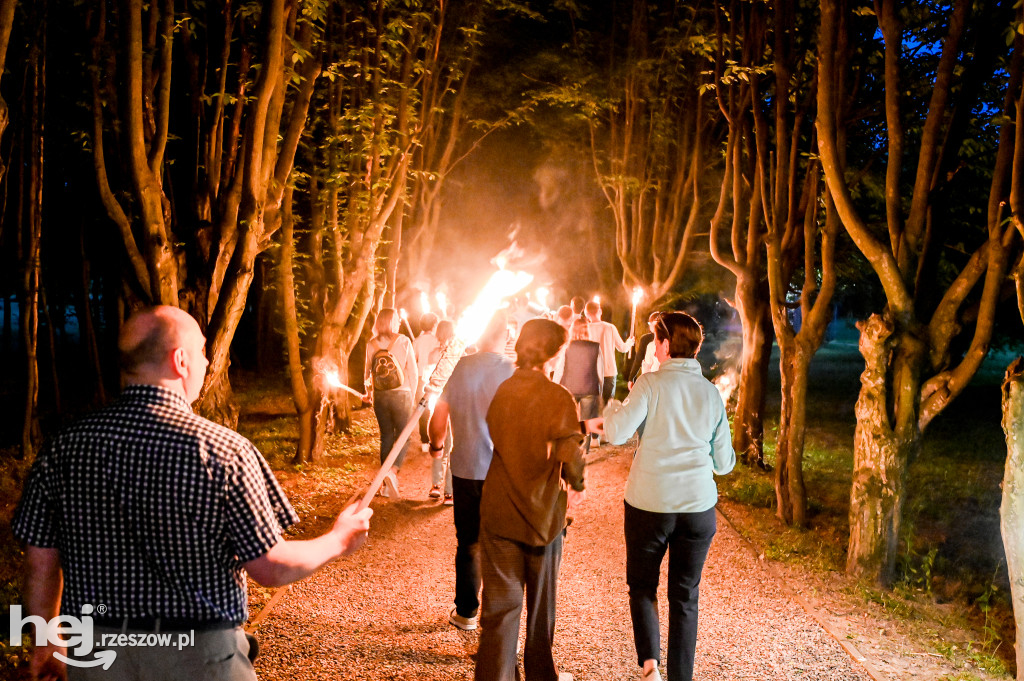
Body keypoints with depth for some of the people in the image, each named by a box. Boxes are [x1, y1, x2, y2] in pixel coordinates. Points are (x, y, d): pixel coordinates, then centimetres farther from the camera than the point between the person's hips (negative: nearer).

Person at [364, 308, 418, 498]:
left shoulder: (372, 344, 2)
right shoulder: (404, 341, -4)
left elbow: (367, 372, 8)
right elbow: (413, 372, -3)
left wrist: (369, 392, 26)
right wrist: (411, 395, 10)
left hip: (380, 395, 3)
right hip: (401, 394, -3)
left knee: (386, 437, 12)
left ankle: (388, 486, 13)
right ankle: (393, 470, -19)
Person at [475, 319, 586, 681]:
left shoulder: (502, 391, -1)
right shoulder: (558, 397, -16)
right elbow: (570, 455, -23)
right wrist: (576, 486, -4)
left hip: (498, 511, 3)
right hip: (543, 513, -2)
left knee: (500, 602, 8)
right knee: (541, 601, 18)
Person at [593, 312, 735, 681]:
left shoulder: (651, 383, -8)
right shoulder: (711, 392, 5)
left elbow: (616, 433, -16)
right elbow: (725, 462, 8)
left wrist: (614, 407, 3)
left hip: (649, 503, -3)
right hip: (698, 505, 3)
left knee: (642, 586, 15)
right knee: (685, 596, 14)